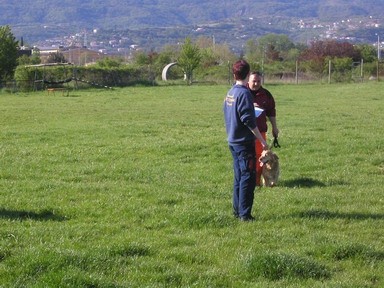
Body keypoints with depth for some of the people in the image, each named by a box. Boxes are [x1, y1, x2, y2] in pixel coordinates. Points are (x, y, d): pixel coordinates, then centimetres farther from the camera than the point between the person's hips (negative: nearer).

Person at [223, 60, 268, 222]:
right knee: (248, 177, -6)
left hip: (233, 141, 9)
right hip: (244, 142, -9)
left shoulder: (230, 93, 10)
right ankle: (244, 214, -7)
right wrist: (262, 140, -14)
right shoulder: (244, 93, -16)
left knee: (239, 177, 14)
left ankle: (237, 211, 18)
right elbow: (249, 120, -19)